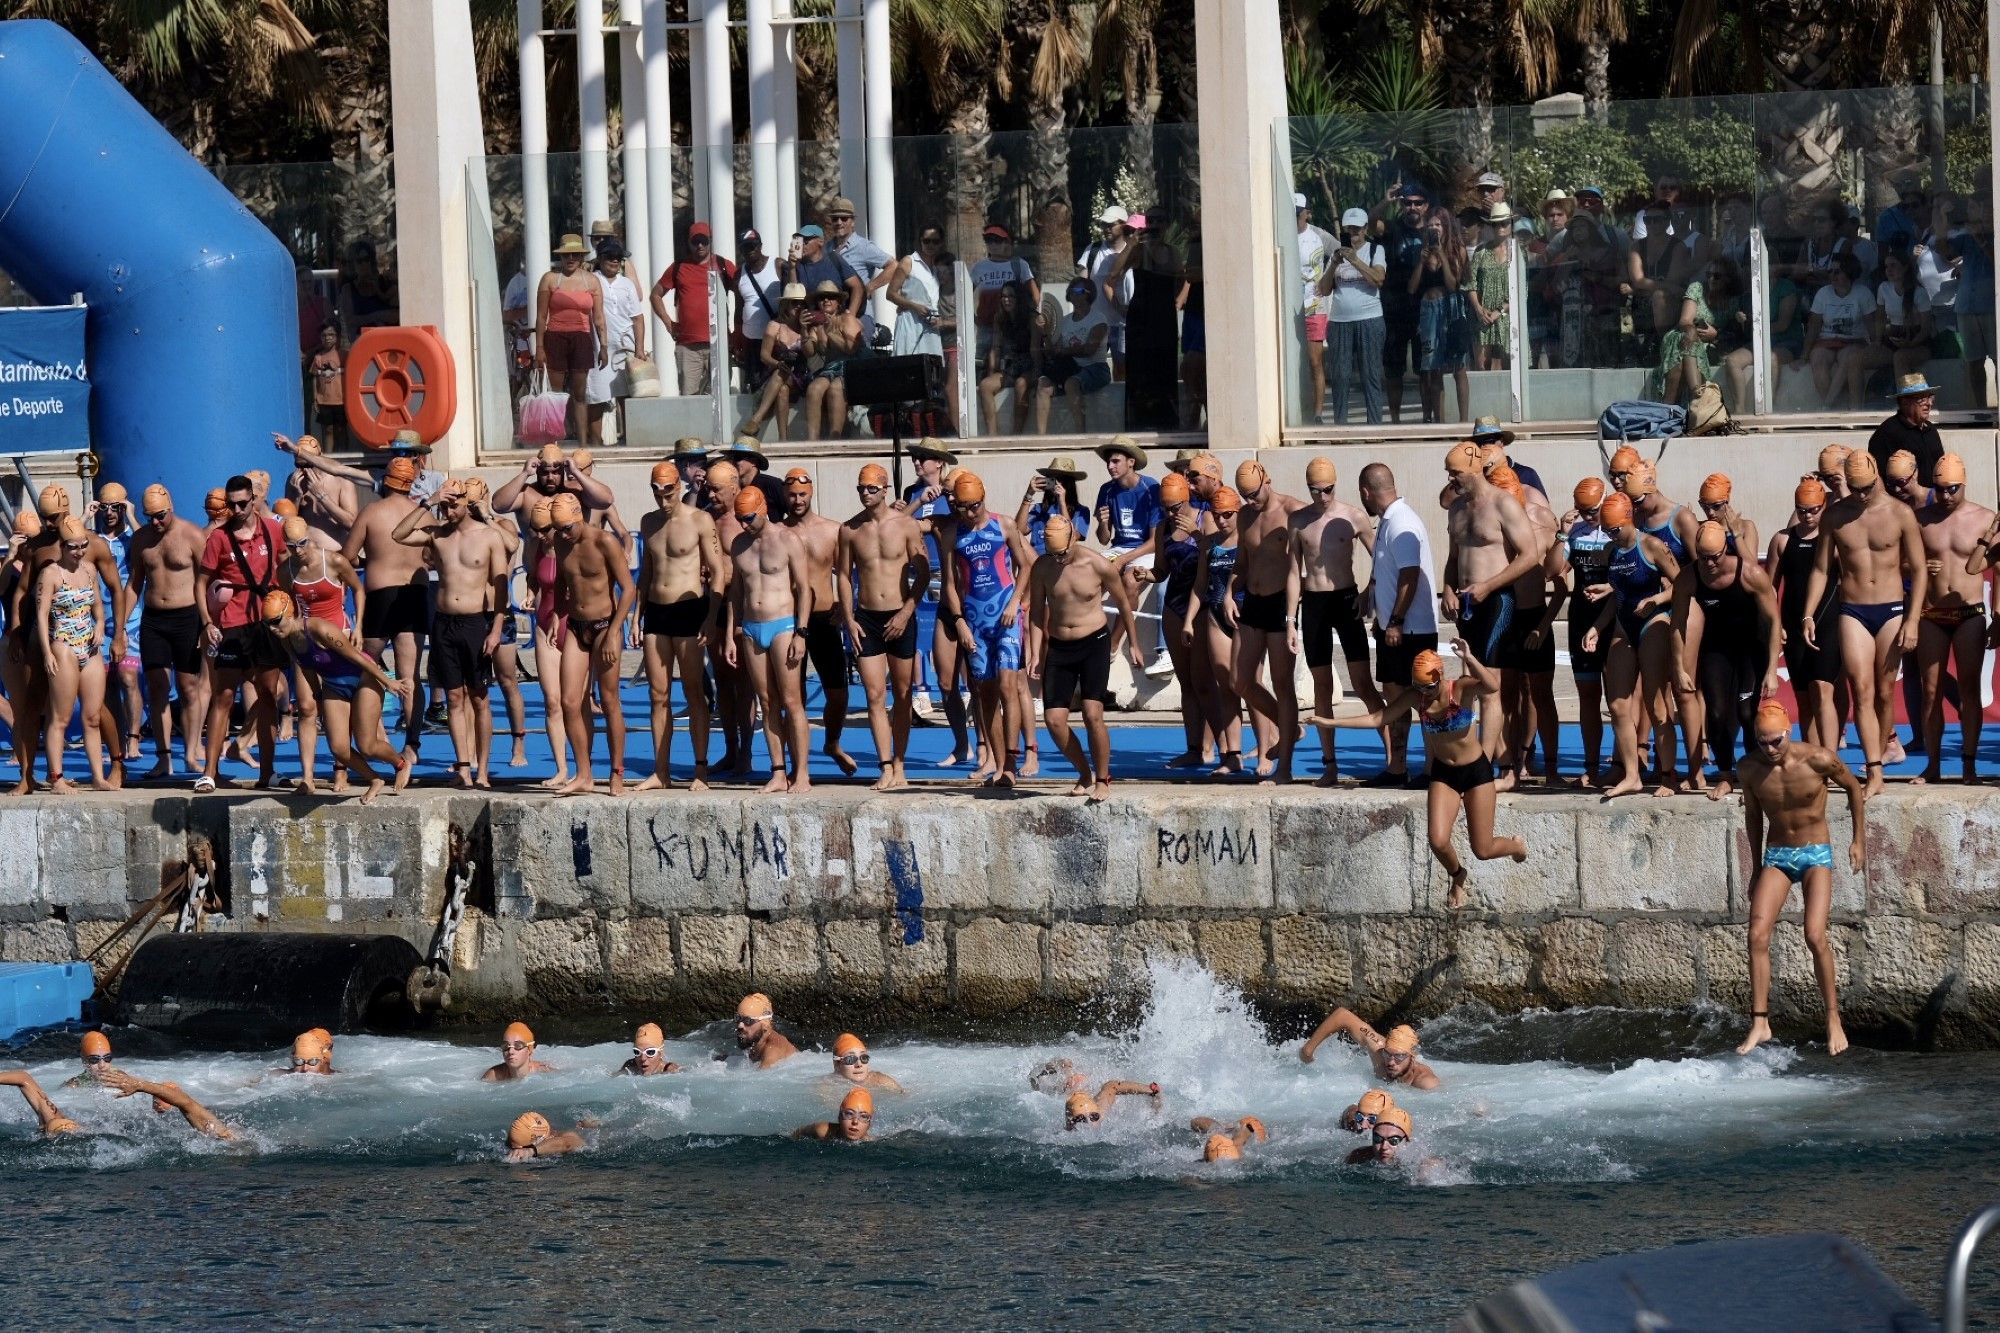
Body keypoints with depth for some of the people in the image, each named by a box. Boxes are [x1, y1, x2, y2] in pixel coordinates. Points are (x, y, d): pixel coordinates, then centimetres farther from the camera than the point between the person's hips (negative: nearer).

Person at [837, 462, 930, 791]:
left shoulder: (906, 525, -3)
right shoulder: (850, 530, 3)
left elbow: (923, 572, -1)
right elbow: (843, 576, 9)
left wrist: (906, 613, -10)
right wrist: (849, 619, 1)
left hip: (900, 618, -1)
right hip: (866, 618, 1)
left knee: (901, 695, 5)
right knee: (875, 696, -5)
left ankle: (899, 766, 13)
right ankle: (886, 768, -6)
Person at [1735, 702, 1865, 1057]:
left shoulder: (1818, 760, -18)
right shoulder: (1749, 768, -8)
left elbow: (1853, 788, 1)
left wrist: (1859, 840, 3)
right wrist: (1757, 868, 14)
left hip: (1816, 854, -3)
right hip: (1776, 856, 3)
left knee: (1815, 936, -17)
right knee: (1757, 935, -11)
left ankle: (1834, 1020, -3)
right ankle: (1760, 1024, -5)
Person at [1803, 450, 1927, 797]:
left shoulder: (1900, 515, -2)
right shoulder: (1836, 516, 3)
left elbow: (1919, 570, 0)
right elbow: (1820, 569, 8)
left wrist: (1912, 621, -7)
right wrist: (1809, 615, 0)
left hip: (1891, 611, -1)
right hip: (1852, 612, 1)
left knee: (1884, 694, 4)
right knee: (1862, 692, -10)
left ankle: (1878, 761, 19)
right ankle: (1875, 773, -15)